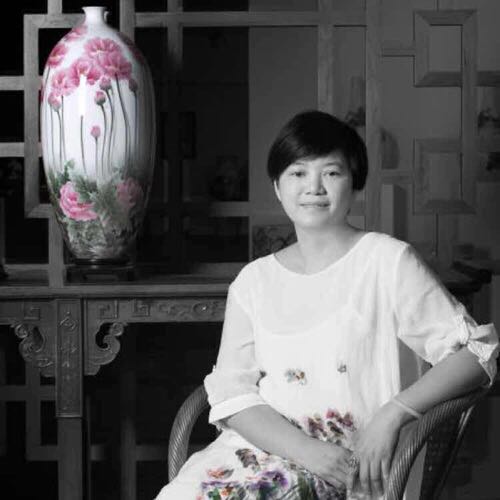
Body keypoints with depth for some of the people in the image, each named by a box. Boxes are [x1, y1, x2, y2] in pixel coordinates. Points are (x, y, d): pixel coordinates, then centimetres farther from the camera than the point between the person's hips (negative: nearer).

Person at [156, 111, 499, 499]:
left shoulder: (389, 261, 3)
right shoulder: (253, 281, 14)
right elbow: (231, 392, 5)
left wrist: (392, 414, -16)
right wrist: (305, 449, -14)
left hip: (348, 464, -4)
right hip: (262, 446, 4)